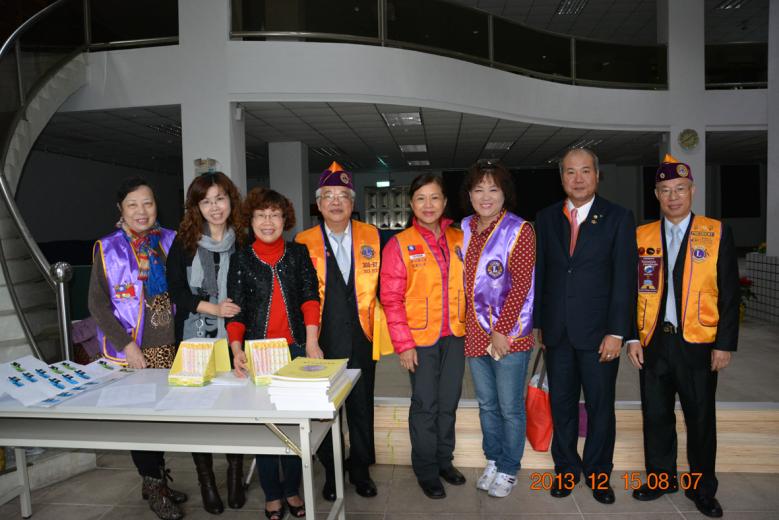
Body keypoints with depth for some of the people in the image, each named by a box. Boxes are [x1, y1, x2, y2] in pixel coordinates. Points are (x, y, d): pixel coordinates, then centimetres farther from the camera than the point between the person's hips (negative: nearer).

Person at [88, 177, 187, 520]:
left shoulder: (170, 241, 6)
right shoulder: (108, 248, -2)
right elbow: (98, 304, -4)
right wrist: (127, 345, -12)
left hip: (169, 346, 3)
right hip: (131, 350, -3)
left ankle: (156, 481, 29)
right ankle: (154, 487, 20)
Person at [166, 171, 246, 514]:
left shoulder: (243, 241, 2)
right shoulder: (184, 242, 3)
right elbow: (176, 290, -2)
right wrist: (213, 308, -14)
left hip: (234, 338, 0)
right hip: (195, 338, 0)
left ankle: (235, 477, 24)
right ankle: (206, 482, 22)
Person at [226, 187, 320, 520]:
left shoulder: (299, 254, 6)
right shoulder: (241, 259, 4)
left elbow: (310, 295, -2)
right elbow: (235, 307, -1)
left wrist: (311, 340, -14)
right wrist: (236, 350, -14)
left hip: (296, 348, 1)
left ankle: (292, 490, 25)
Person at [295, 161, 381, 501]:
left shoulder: (371, 236, 4)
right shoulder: (303, 242, -1)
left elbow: (381, 284, 8)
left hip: (361, 343, 1)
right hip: (322, 344, -1)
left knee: (362, 409, 13)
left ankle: (360, 470, 33)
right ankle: (331, 473, 30)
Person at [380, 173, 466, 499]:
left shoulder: (458, 240, 5)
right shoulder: (399, 245, -6)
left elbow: (467, 286, 10)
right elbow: (391, 299, -8)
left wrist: (470, 326, 4)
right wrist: (403, 343, -12)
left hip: (454, 336, 4)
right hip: (421, 338, -3)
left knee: (449, 402, 14)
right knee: (425, 405, 6)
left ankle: (444, 460, 33)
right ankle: (426, 470, 24)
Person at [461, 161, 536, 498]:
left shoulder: (519, 230, -9)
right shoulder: (465, 229, 7)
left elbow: (520, 285, -15)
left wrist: (501, 331, -18)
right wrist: (463, 323, 7)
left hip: (509, 334, -5)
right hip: (475, 332, 5)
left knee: (510, 407, 7)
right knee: (486, 403, 17)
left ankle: (508, 470, 25)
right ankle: (492, 461, 35)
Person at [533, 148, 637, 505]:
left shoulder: (618, 218, -2)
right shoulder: (546, 218, 7)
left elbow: (625, 279, -6)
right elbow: (539, 274, 7)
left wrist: (617, 332, -11)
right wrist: (536, 324, 5)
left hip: (598, 332, -2)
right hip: (557, 331, 3)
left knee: (600, 407, 10)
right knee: (561, 405, 12)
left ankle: (598, 473, 29)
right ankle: (566, 469, 30)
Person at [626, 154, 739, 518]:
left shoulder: (717, 233, -1)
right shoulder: (641, 236, 4)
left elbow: (729, 294, -2)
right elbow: (631, 290, 6)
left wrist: (725, 344, -6)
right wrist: (632, 338, 0)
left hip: (698, 344, -2)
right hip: (653, 343, 2)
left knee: (701, 420, 10)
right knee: (656, 415, 12)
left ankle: (701, 489, 28)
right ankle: (661, 478, 30)